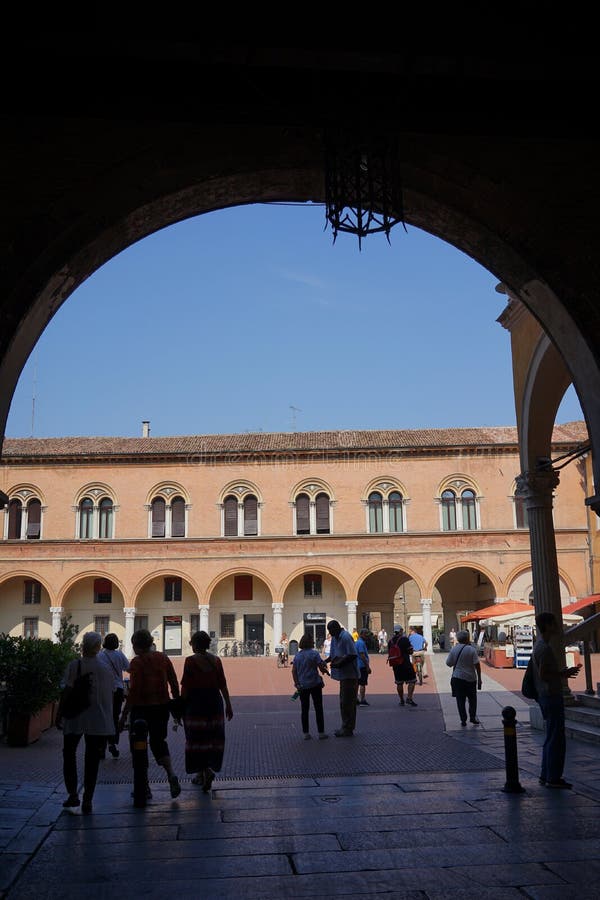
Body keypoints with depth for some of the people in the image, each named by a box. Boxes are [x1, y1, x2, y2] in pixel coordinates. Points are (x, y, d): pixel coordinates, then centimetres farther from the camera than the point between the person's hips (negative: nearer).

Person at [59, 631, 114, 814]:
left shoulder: (74, 665, -9)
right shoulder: (105, 668, -1)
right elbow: (109, 696, 2)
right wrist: (108, 720, 12)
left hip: (75, 718, -2)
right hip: (98, 721, 2)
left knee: (69, 754, 18)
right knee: (92, 760, 9)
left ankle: (73, 794, 9)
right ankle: (87, 800, 7)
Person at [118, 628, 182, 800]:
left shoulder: (137, 662, -13)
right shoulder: (163, 657, 3)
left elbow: (134, 690, -17)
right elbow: (174, 684, 5)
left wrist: (123, 715, -13)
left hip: (141, 708, -5)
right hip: (162, 707, 5)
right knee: (158, 742, 20)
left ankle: (144, 787, 13)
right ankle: (171, 775, -1)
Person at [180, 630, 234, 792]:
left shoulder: (190, 661, -8)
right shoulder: (216, 660, 3)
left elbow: (185, 687, -9)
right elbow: (223, 684, 4)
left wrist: (181, 705, 0)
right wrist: (228, 705, 10)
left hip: (195, 702, -4)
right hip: (214, 701, 4)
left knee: (197, 737, 3)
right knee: (213, 736, 12)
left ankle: (202, 771, -4)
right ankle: (210, 767, 6)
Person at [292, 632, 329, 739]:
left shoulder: (297, 655, 3)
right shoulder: (314, 653, -12)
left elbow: (293, 671, 2)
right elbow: (321, 667, -13)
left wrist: (297, 684, 6)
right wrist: (326, 671, 8)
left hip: (302, 686, 4)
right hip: (314, 684, -4)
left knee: (304, 710, 11)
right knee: (318, 709, 7)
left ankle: (306, 733, 13)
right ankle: (321, 733, 9)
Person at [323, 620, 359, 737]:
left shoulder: (346, 637, -17)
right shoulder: (335, 638, 12)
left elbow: (352, 655, -22)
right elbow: (333, 655, 20)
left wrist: (339, 664, -21)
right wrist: (324, 661, 4)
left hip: (349, 675, -10)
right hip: (344, 675, 10)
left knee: (347, 702, -4)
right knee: (344, 701, 15)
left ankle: (347, 729, 2)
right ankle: (346, 727, 24)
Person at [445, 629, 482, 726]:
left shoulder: (454, 649, -3)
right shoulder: (472, 649, -10)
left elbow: (449, 663, 3)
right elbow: (477, 665, -12)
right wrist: (479, 678, -5)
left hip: (457, 678, 2)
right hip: (470, 678, -1)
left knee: (460, 700, 7)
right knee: (472, 699, 16)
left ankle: (463, 720, 6)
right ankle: (473, 717, 16)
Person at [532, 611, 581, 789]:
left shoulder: (540, 645, 14)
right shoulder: (544, 648, -18)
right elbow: (543, 675, -22)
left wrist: (562, 672, 13)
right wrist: (563, 674, -12)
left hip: (546, 696, 11)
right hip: (551, 696, -11)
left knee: (551, 738, 17)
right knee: (556, 739, -4)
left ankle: (546, 775, 23)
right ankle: (553, 778, 2)